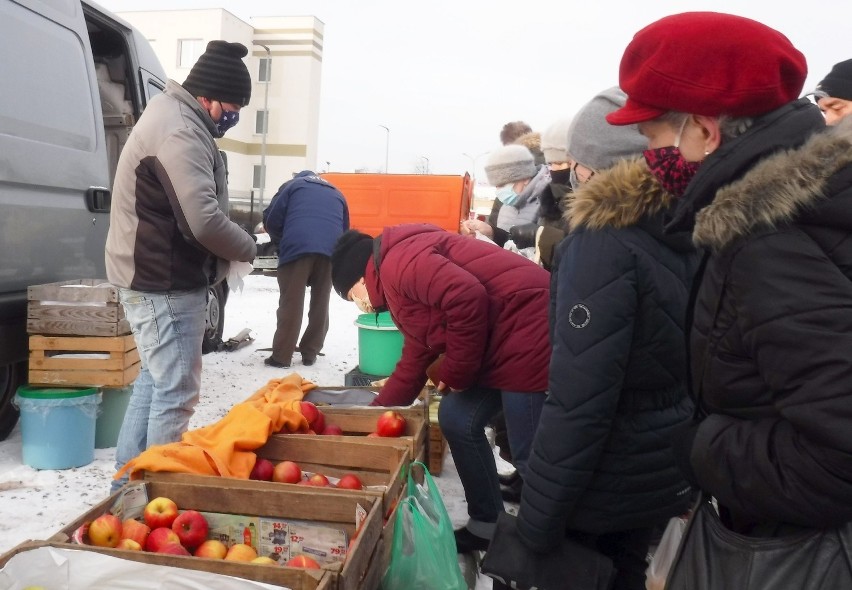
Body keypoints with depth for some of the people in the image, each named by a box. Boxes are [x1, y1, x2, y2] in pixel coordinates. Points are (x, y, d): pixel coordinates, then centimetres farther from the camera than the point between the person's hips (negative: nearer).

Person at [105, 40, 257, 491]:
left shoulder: (175, 118, 15)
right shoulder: (180, 131, -20)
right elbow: (204, 220, -27)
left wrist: (234, 247, 5)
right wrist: (247, 248, -10)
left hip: (157, 277, 11)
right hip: (165, 282, -11)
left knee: (155, 380, 20)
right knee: (175, 393, -3)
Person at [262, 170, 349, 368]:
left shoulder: (292, 185, 23)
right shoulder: (337, 194, 33)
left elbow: (271, 219, 13)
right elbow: (345, 230, 32)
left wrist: (281, 242, 27)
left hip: (298, 246, -3)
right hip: (331, 250, 3)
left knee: (290, 303, 0)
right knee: (320, 303, 12)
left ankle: (281, 356, 1)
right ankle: (310, 353, 16)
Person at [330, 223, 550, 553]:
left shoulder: (398, 262, -12)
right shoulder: (398, 281, 20)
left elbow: (468, 297, -26)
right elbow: (414, 362, 25)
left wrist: (455, 373, -12)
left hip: (529, 334, -11)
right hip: (502, 344, 11)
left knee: (531, 455, -4)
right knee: (457, 420, 15)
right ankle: (487, 525, 25)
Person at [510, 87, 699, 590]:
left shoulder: (605, 241, -21)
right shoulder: (689, 231, 2)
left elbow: (579, 398, -25)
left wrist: (539, 518, -18)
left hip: (603, 478, -7)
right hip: (665, 472, 7)